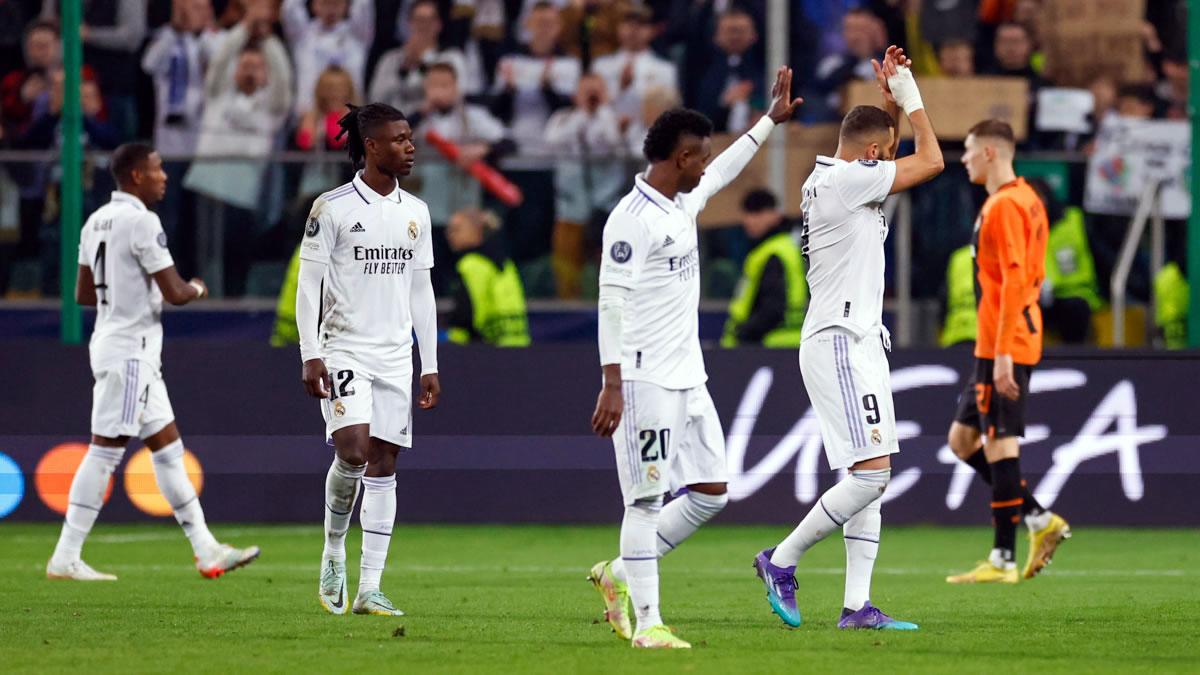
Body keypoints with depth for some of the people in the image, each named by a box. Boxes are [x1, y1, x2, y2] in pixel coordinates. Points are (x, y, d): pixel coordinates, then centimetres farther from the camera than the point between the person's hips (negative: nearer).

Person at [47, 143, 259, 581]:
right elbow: (174, 293, -16)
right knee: (104, 451, -8)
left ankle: (205, 549, 14)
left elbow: (84, 294, 18)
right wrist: (196, 289, 5)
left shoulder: (97, 221, 12)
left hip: (112, 343, 10)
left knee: (167, 447, 11)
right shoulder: (142, 222, -15)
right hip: (130, 350, -10)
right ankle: (65, 558, -7)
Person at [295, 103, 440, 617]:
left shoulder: (414, 212, 11)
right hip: (344, 350, -5)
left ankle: (370, 589, 2)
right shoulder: (332, 208, -5)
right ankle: (333, 549, 5)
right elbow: (308, 286, -4)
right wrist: (311, 356, -12)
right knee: (353, 451, -21)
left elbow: (421, 291, 15)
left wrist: (430, 365, 12)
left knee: (384, 465, 1)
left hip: (395, 356, 5)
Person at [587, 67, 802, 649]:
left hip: (688, 379, 9)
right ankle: (646, 622, -2)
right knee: (647, 497, -6)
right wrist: (612, 384, -23)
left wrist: (772, 119, 44)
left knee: (711, 492, 9)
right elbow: (611, 303, -19)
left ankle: (619, 574, 20)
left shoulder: (683, 203, 13)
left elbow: (724, 170, 36)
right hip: (645, 380, -9)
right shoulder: (632, 218, -14)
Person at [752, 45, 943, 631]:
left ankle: (857, 605, 3)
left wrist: (890, 100, 22)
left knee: (871, 479, 7)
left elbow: (881, 153, 35)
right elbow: (930, 161, -10)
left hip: (858, 344, 11)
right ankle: (781, 561, -5)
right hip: (839, 345, -11)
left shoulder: (828, 177, 14)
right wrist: (908, 95, 2)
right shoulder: (848, 181, -14)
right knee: (870, 474, -15)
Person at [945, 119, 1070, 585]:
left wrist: (1003, 354, -24)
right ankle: (1040, 520, 12)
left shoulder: (1004, 206, -14)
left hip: (1002, 349, -10)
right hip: (998, 348, 10)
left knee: (999, 447, -7)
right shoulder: (1026, 199, 16)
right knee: (962, 438, 14)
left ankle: (1003, 561, -5)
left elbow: (1015, 281, -22)